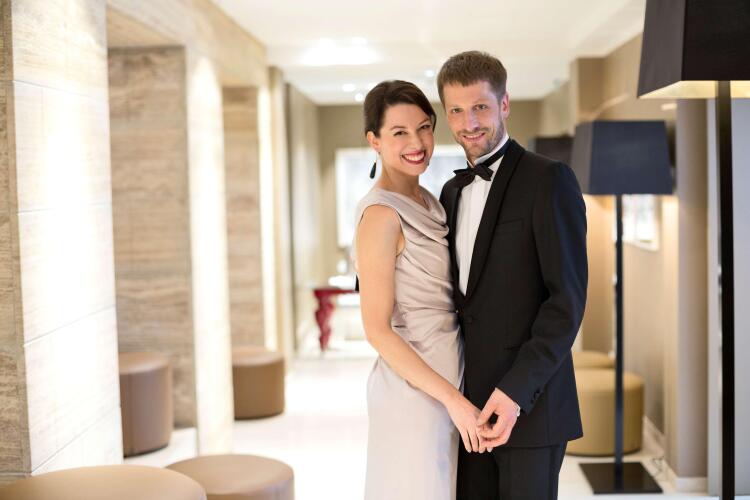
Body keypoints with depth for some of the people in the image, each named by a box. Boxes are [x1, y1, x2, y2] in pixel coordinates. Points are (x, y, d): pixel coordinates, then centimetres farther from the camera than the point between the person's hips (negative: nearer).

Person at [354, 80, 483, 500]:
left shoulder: (428, 201, 8)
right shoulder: (382, 214, -17)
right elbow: (378, 330, -19)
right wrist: (454, 399, -19)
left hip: (447, 378, 8)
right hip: (413, 389, -8)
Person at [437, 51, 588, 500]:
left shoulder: (549, 180, -9)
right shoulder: (453, 192, 13)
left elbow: (568, 298, -14)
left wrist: (516, 390, -21)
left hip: (528, 401, -6)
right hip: (469, 403, 6)